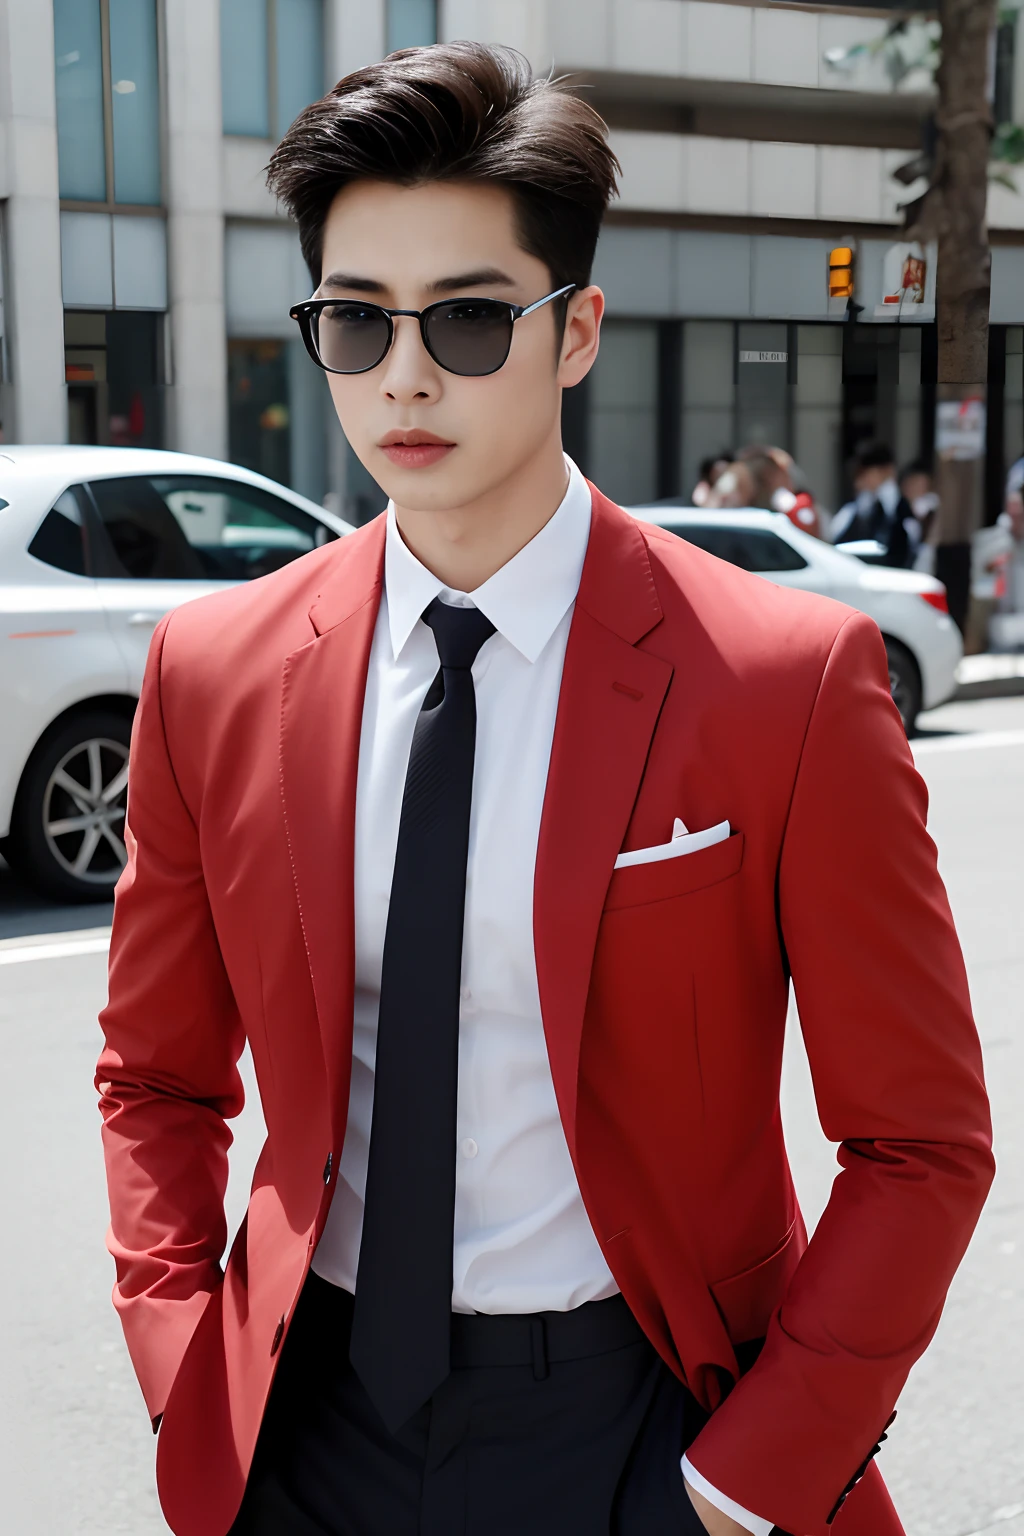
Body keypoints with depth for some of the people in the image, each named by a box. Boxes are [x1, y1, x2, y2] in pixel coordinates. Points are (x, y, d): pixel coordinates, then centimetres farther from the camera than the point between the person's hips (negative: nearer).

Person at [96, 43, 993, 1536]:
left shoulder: (789, 680, -13)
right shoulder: (211, 672, -4)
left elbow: (920, 1141, -7)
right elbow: (159, 1077, 8)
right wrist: (188, 1387, -2)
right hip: (310, 1416, 3)